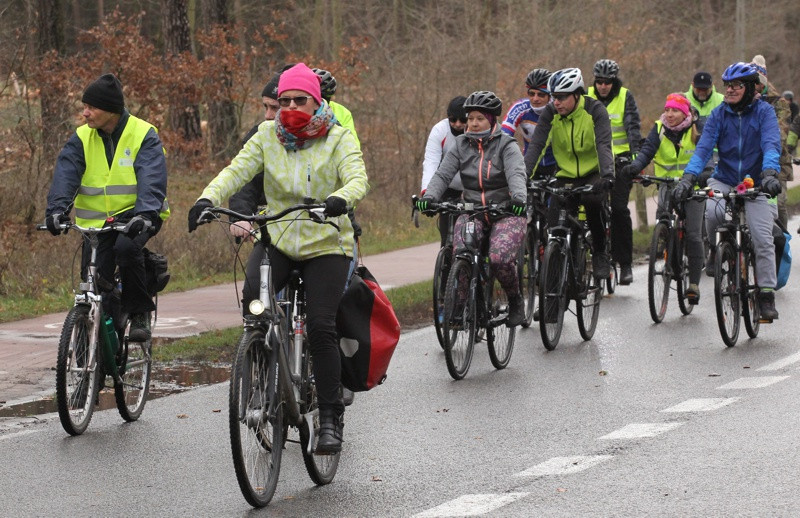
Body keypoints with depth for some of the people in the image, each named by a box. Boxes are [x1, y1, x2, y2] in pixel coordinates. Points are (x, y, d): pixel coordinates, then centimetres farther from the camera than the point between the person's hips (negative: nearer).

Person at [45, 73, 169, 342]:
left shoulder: (144, 135, -8)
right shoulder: (81, 139, 2)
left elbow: (152, 179, -21)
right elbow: (65, 175, -12)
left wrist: (146, 213, -39)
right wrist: (57, 209, -30)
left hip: (136, 216, -4)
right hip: (97, 221, 4)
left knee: (126, 246, -35)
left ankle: (140, 313, -16)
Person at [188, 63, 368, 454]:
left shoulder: (338, 139, -2)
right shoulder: (267, 137, 5)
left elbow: (357, 178, -17)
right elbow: (238, 170, -6)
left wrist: (341, 198, -40)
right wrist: (208, 198, -26)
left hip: (326, 245, -2)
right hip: (278, 241, 3)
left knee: (321, 327, -15)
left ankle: (330, 418, -5)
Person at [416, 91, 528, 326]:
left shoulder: (506, 146, -4)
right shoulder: (462, 146, 6)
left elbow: (516, 174, -22)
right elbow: (443, 174, -5)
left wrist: (519, 199, -44)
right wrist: (429, 197, -26)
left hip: (506, 212, -3)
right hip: (472, 211, 3)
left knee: (499, 257, -28)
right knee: (460, 255, -25)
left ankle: (516, 300, 0)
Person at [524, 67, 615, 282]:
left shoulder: (595, 110, -16)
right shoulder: (550, 113, -9)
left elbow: (603, 144, -28)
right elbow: (535, 145, -18)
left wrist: (607, 174, -44)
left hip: (593, 174, -3)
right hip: (566, 175, 3)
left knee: (593, 201, -34)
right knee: (555, 225, -14)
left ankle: (599, 253, -12)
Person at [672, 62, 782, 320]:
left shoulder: (764, 112, -6)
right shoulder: (719, 114, 0)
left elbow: (771, 145, -20)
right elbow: (704, 147, -10)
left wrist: (769, 174, -40)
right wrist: (688, 178, -27)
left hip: (755, 183, -1)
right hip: (724, 180, 1)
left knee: (762, 238, -14)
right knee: (711, 212, -30)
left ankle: (766, 294, -5)